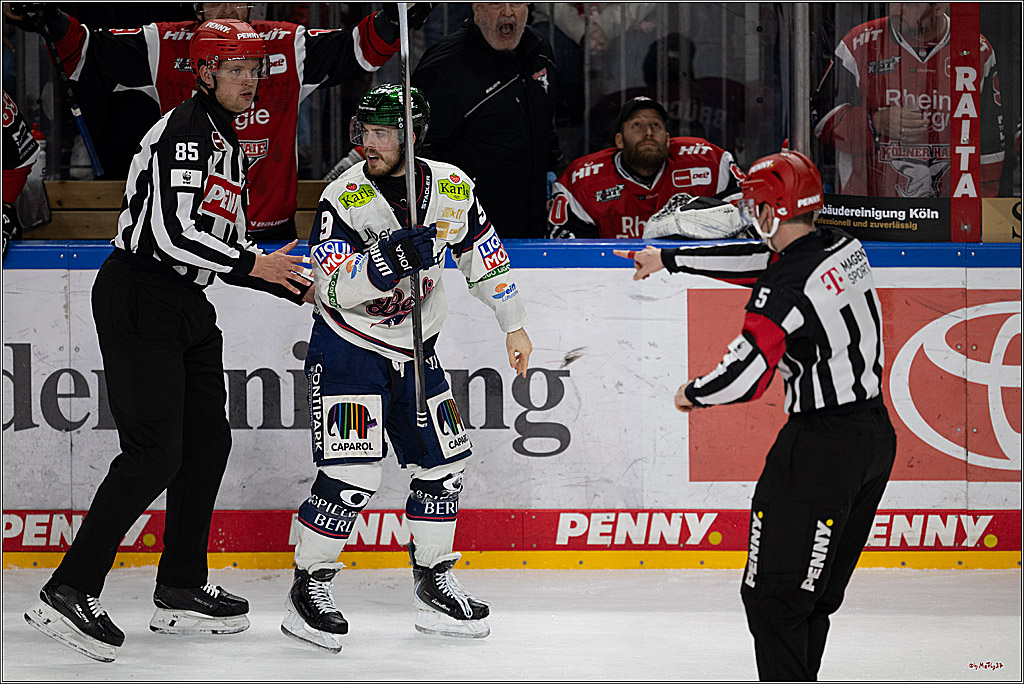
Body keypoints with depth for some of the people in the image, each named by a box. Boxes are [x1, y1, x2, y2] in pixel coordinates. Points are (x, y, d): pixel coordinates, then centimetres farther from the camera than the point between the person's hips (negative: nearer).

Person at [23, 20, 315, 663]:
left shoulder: (229, 148, 19)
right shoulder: (184, 131, -13)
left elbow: (226, 248, 23)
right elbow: (169, 232, -24)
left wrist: (296, 286, 14)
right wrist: (251, 264, -18)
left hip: (187, 308, 10)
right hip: (138, 300, -10)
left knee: (208, 441, 11)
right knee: (155, 451, -15)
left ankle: (182, 592, 20)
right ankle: (70, 592, -14)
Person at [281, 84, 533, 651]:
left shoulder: (452, 189, -6)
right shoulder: (344, 197, -19)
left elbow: (485, 257, 9)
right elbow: (333, 287, -25)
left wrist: (514, 326, 12)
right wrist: (391, 259, -39)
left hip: (416, 350, 5)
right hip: (348, 346, -5)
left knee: (442, 464, 7)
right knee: (351, 473, -15)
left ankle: (433, 580, 23)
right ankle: (308, 588, -3)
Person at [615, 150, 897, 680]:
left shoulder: (786, 288, -20)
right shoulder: (843, 248, 7)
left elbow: (744, 377, -23)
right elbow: (761, 261, 20)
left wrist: (692, 394, -1)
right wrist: (668, 259, 28)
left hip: (822, 446, -9)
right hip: (876, 433, 9)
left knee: (773, 594, -5)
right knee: (816, 595, 16)